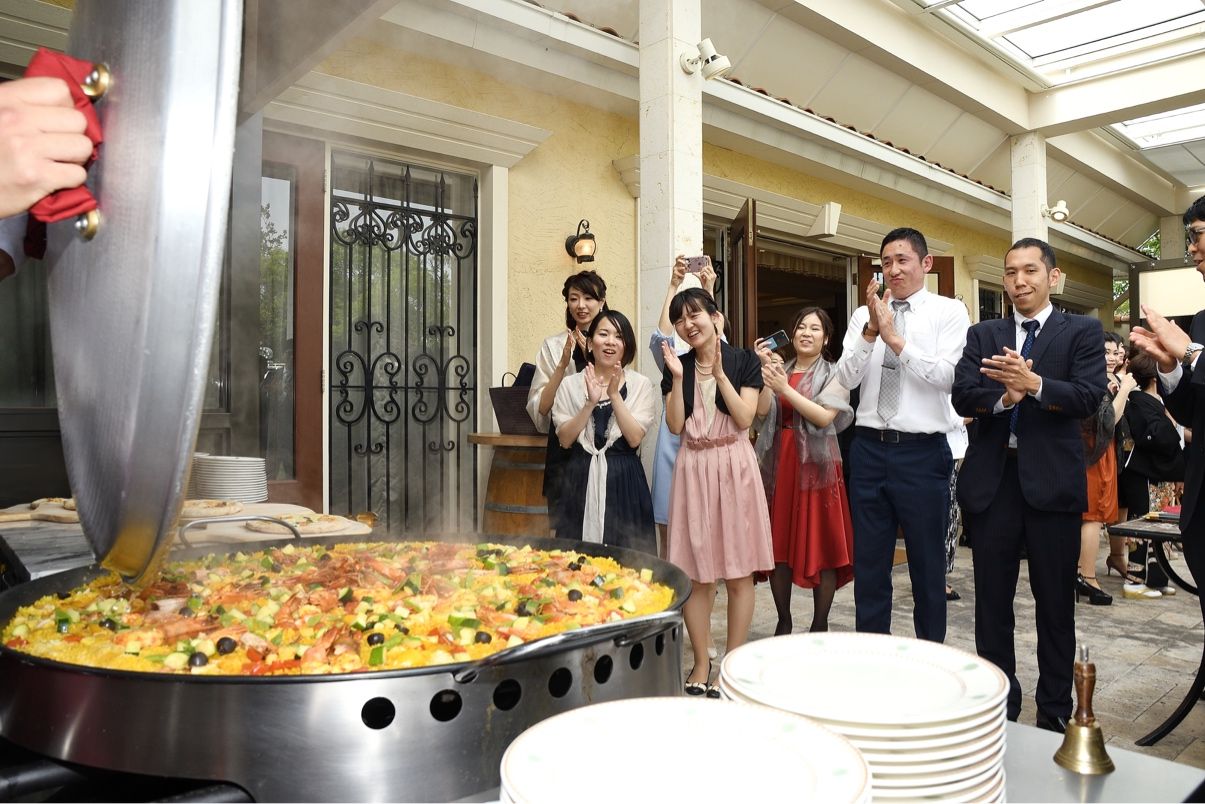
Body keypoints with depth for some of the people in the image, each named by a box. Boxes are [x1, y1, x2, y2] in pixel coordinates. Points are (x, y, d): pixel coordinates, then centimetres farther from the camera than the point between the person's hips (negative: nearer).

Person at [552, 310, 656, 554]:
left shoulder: (640, 384, 3)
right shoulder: (571, 384, 6)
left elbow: (635, 438, -7)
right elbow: (565, 439, -2)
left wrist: (614, 395, -12)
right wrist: (590, 403, -13)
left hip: (624, 481, -1)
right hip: (581, 480, 1)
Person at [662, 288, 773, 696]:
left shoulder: (744, 361, 2)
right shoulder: (677, 366, 9)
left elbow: (744, 419, -8)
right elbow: (676, 425, -1)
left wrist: (718, 372, -12)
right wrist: (678, 376, -9)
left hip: (734, 467, -2)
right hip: (693, 468, 3)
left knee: (739, 574, 1)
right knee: (695, 574, 4)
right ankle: (701, 664, 17)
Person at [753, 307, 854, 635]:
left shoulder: (833, 374, 2)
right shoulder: (780, 371, 12)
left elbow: (825, 416, -12)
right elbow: (762, 412, -1)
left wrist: (785, 389, -17)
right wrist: (767, 372, -11)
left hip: (816, 464, -3)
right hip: (779, 463, 3)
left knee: (821, 546, 0)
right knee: (778, 545, 5)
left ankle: (820, 625, 11)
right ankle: (783, 621, 18)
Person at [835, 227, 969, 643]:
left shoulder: (950, 312, 0)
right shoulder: (864, 315, 8)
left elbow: (943, 376, -13)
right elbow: (846, 379, -3)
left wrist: (893, 337, -18)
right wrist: (871, 331, -16)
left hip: (923, 451, -3)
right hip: (869, 448, 3)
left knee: (928, 564, 10)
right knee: (868, 562, 11)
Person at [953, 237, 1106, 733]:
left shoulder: (1082, 332, 4)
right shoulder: (982, 335, 10)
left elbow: (1090, 396, -11)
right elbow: (962, 397, -2)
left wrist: (1033, 384, -26)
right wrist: (1003, 396, -21)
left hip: (1052, 481, -2)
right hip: (992, 481, 2)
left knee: (1056, 603, 9)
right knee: (992, 602, 10)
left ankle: (1055, 711, 24)